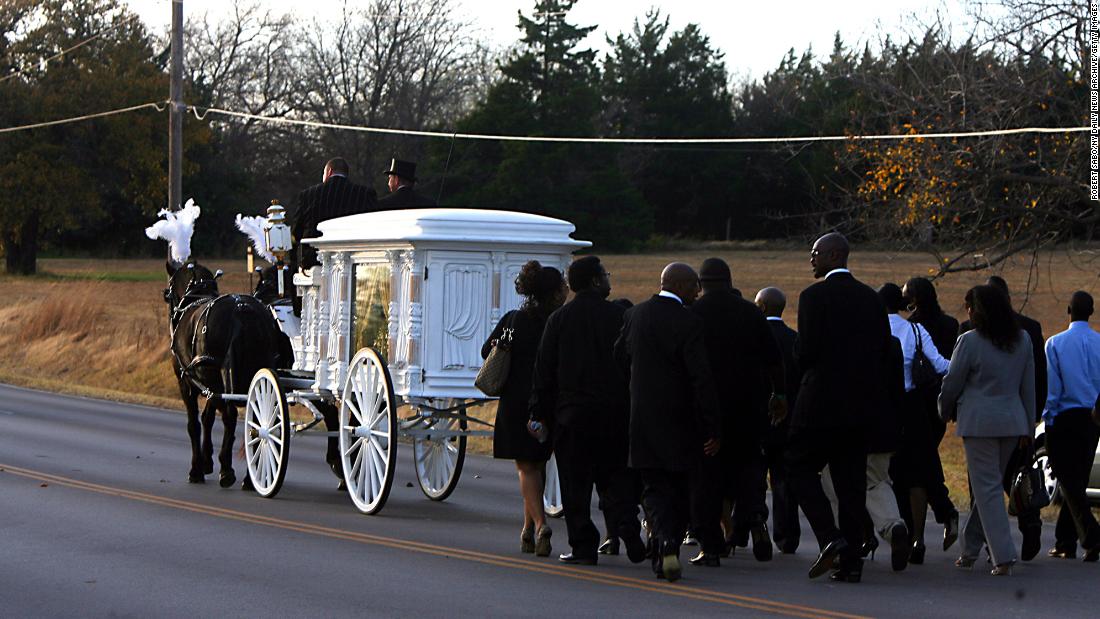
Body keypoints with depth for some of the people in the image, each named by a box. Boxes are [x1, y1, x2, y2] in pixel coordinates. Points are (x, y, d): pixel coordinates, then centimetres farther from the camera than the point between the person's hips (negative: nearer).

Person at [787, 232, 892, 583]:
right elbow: (885, 351, 9)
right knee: (851, 480, 8)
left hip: (821, 400, -6)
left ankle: (830, 538, -10)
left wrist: (806, 372, 6)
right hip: (861, 402, 6)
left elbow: (806, 351, -15)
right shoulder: (871, 298, 9)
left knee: (802, 467, 8)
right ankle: (851, 561, 6)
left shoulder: (814, 297, -11)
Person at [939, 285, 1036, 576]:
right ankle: (971, 548, 24)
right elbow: (1029, 386, 12)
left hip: (980, 421, -6)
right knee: (988, 484, 16)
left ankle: (1003, 556, -11)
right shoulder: (1023, 340, 8)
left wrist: (946, 411, 17)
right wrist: (1027, 427, 17)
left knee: (987, 488, -4)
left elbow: (952, 384, -2)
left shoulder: (970, 342, -9)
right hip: (1013, 421, 6)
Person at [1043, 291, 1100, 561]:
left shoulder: (1056, 343, -8)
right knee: (1078, 482, 12)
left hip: (1065, 418, -4)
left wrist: (1048, 418, 2)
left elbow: (1051, 387, -7)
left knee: (1070, 483, -3)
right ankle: (1065, 542, 16)